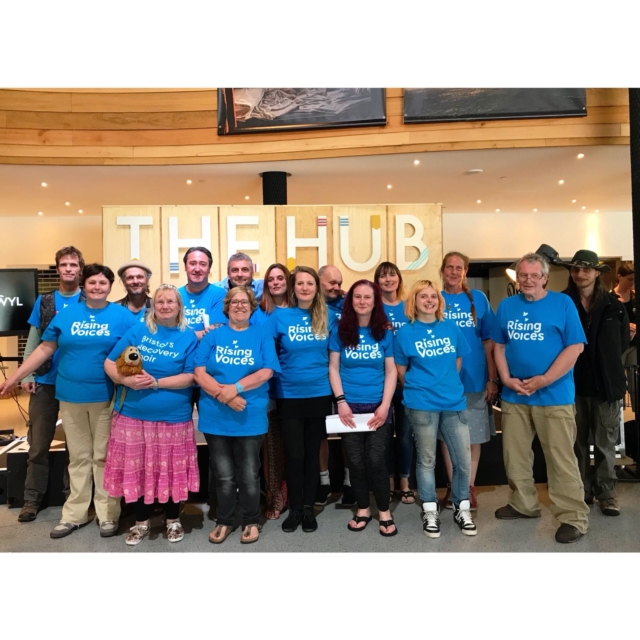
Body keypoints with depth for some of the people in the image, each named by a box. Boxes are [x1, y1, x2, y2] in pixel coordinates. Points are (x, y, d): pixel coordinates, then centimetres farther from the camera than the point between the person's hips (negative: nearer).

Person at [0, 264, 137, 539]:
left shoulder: (122, 316, -2)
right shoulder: (67, 314, 6)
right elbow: (45, 349, 9)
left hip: (106, 397, -2)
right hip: (71, 396, 3)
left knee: (104, 456, 7)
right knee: (78, 457, 12)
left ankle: (108, 514, 18)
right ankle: (75, 513, 24)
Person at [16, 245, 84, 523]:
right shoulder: (43, 301, 7)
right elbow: (33, 341, 7)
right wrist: (26, 375, -2)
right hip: (45, 381, 2)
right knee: (38, 444, 7)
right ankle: (32, 499, 20)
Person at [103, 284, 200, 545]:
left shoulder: (189, 337, -2)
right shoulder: (137, 330, 3)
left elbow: (190, 377, -9)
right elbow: (109, 363, 2)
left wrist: (155, 382, -18)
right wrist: (126, 380, -17)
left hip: (172, 417, -2)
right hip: (133, 414, 2)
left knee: (170, 470, 9)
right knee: (135, 469, 11)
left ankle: (173, 520, 30)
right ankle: (142, 522, 30)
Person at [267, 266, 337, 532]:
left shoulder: (329, 317, 0)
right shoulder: (279, 317, -4)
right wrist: (276, 375, -7)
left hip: (319, 394, 1)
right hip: (289, 396, -1)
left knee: (312, 453, 12)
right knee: (293, 454, 6)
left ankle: (309, 507, 25)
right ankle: (295, 509, 22)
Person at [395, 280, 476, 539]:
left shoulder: (451, 328, 6)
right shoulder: (405, 333, -2)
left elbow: (458, 362, 15)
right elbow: (400, 371, 5)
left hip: (454, 402, 3)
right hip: (422, 405, -3)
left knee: (463, 459, 6)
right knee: (426, 460, 8)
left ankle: (462, 509, 25)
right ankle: (430, 511, 23)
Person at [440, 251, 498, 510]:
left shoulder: (478, 299, 2)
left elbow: (489, 341, 3)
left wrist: (492, 378, -1)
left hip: (475, 379, 1)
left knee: (474, 436, 9)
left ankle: (469, 487, 24)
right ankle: (452, 486, 25)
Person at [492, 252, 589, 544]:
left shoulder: (562, 303, -3)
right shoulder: (506, 306, 8)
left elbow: (575, 347, -9)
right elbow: (499, 346, 10)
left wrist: (543, 380, -15)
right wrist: (506, 379, -5)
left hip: (554, 395, -4)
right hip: (513, 396, 5)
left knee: (561, 458, 0)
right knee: (514, 454, 14)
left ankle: (573, 517, 13)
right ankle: (523, 504, 32)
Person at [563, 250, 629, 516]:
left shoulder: (613, 305, 0)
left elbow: (623, 341, 8)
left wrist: (605, 361, 2)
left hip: (607, 382, 0)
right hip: (573, 383, 0)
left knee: (606, 443, 9)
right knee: (578, 442, 10)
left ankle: (607, 492, 21)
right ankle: (582, 491, 22)